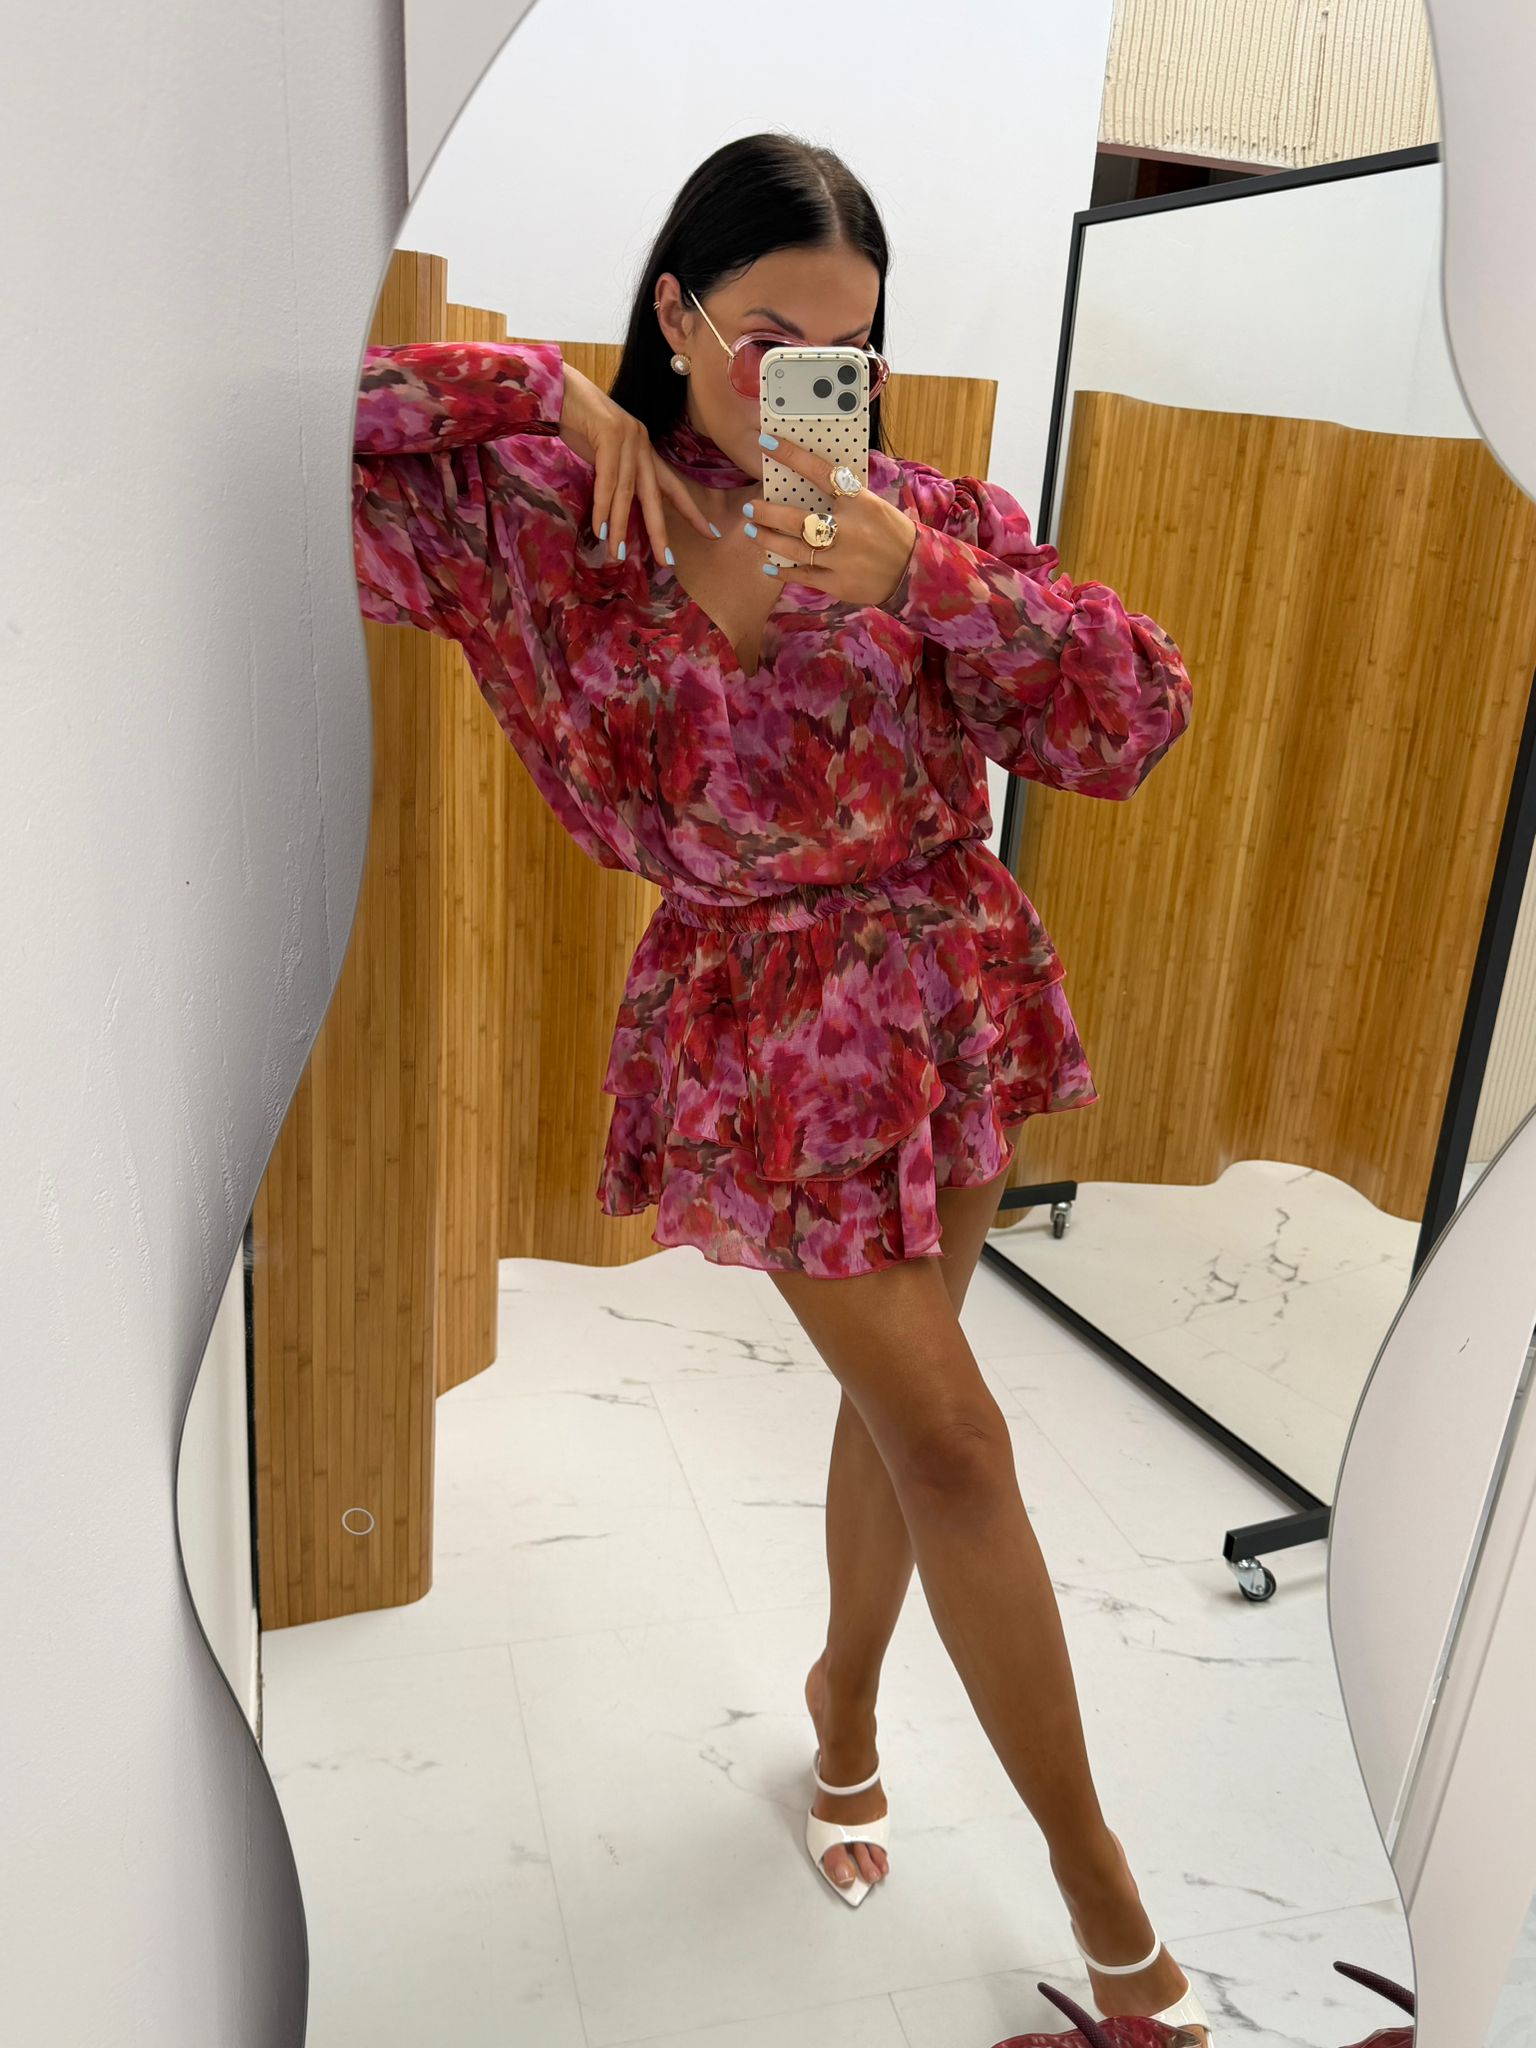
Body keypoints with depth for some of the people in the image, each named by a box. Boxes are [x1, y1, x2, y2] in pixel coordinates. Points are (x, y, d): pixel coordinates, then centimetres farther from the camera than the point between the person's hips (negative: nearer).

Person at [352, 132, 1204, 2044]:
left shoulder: (918, 507, -1)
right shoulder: (552, 514, -7)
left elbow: (1133, 722, -9)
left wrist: (922, 574, -23)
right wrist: (550, 394, -16)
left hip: (953, 987, 4)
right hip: (772, 1020, -3)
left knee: (898, 1389, 18)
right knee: (951, 1436, 3)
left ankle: (845, 1695, 48)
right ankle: (1092, 1867, 27)